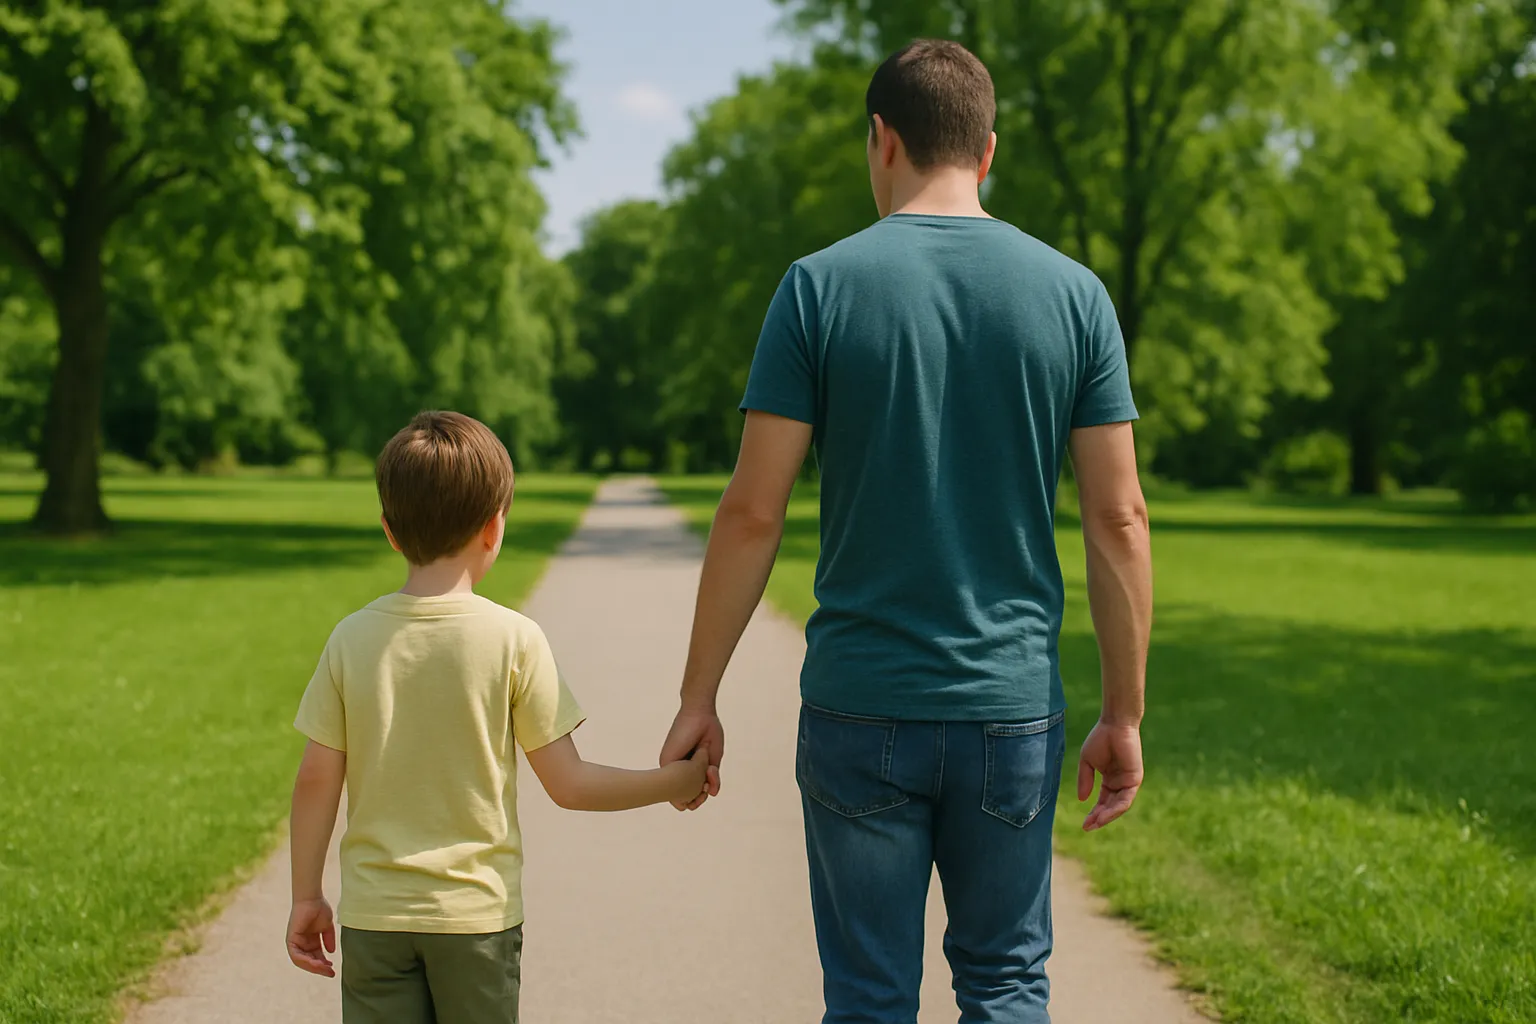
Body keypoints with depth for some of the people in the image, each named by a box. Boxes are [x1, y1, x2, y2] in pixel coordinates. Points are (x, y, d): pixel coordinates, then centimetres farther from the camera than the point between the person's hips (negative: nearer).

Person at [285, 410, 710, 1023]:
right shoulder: (514, 639, -10)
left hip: (374, 912, 2)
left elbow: (316, 780, -1)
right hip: (477, 913, -2)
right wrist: (676, 781, 6)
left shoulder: (352, 639, -4)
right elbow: (568, 784, -8)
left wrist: (306, 896, 11)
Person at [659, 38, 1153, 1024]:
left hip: (859, 710, -1)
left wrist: (699, 697, 2)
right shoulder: (1074, 294, 0)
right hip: (1013, 707, 1)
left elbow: (753, 514, -7)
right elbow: (1119, 519, -1)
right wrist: (1125, 713, 7)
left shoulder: (821, 285, -5)